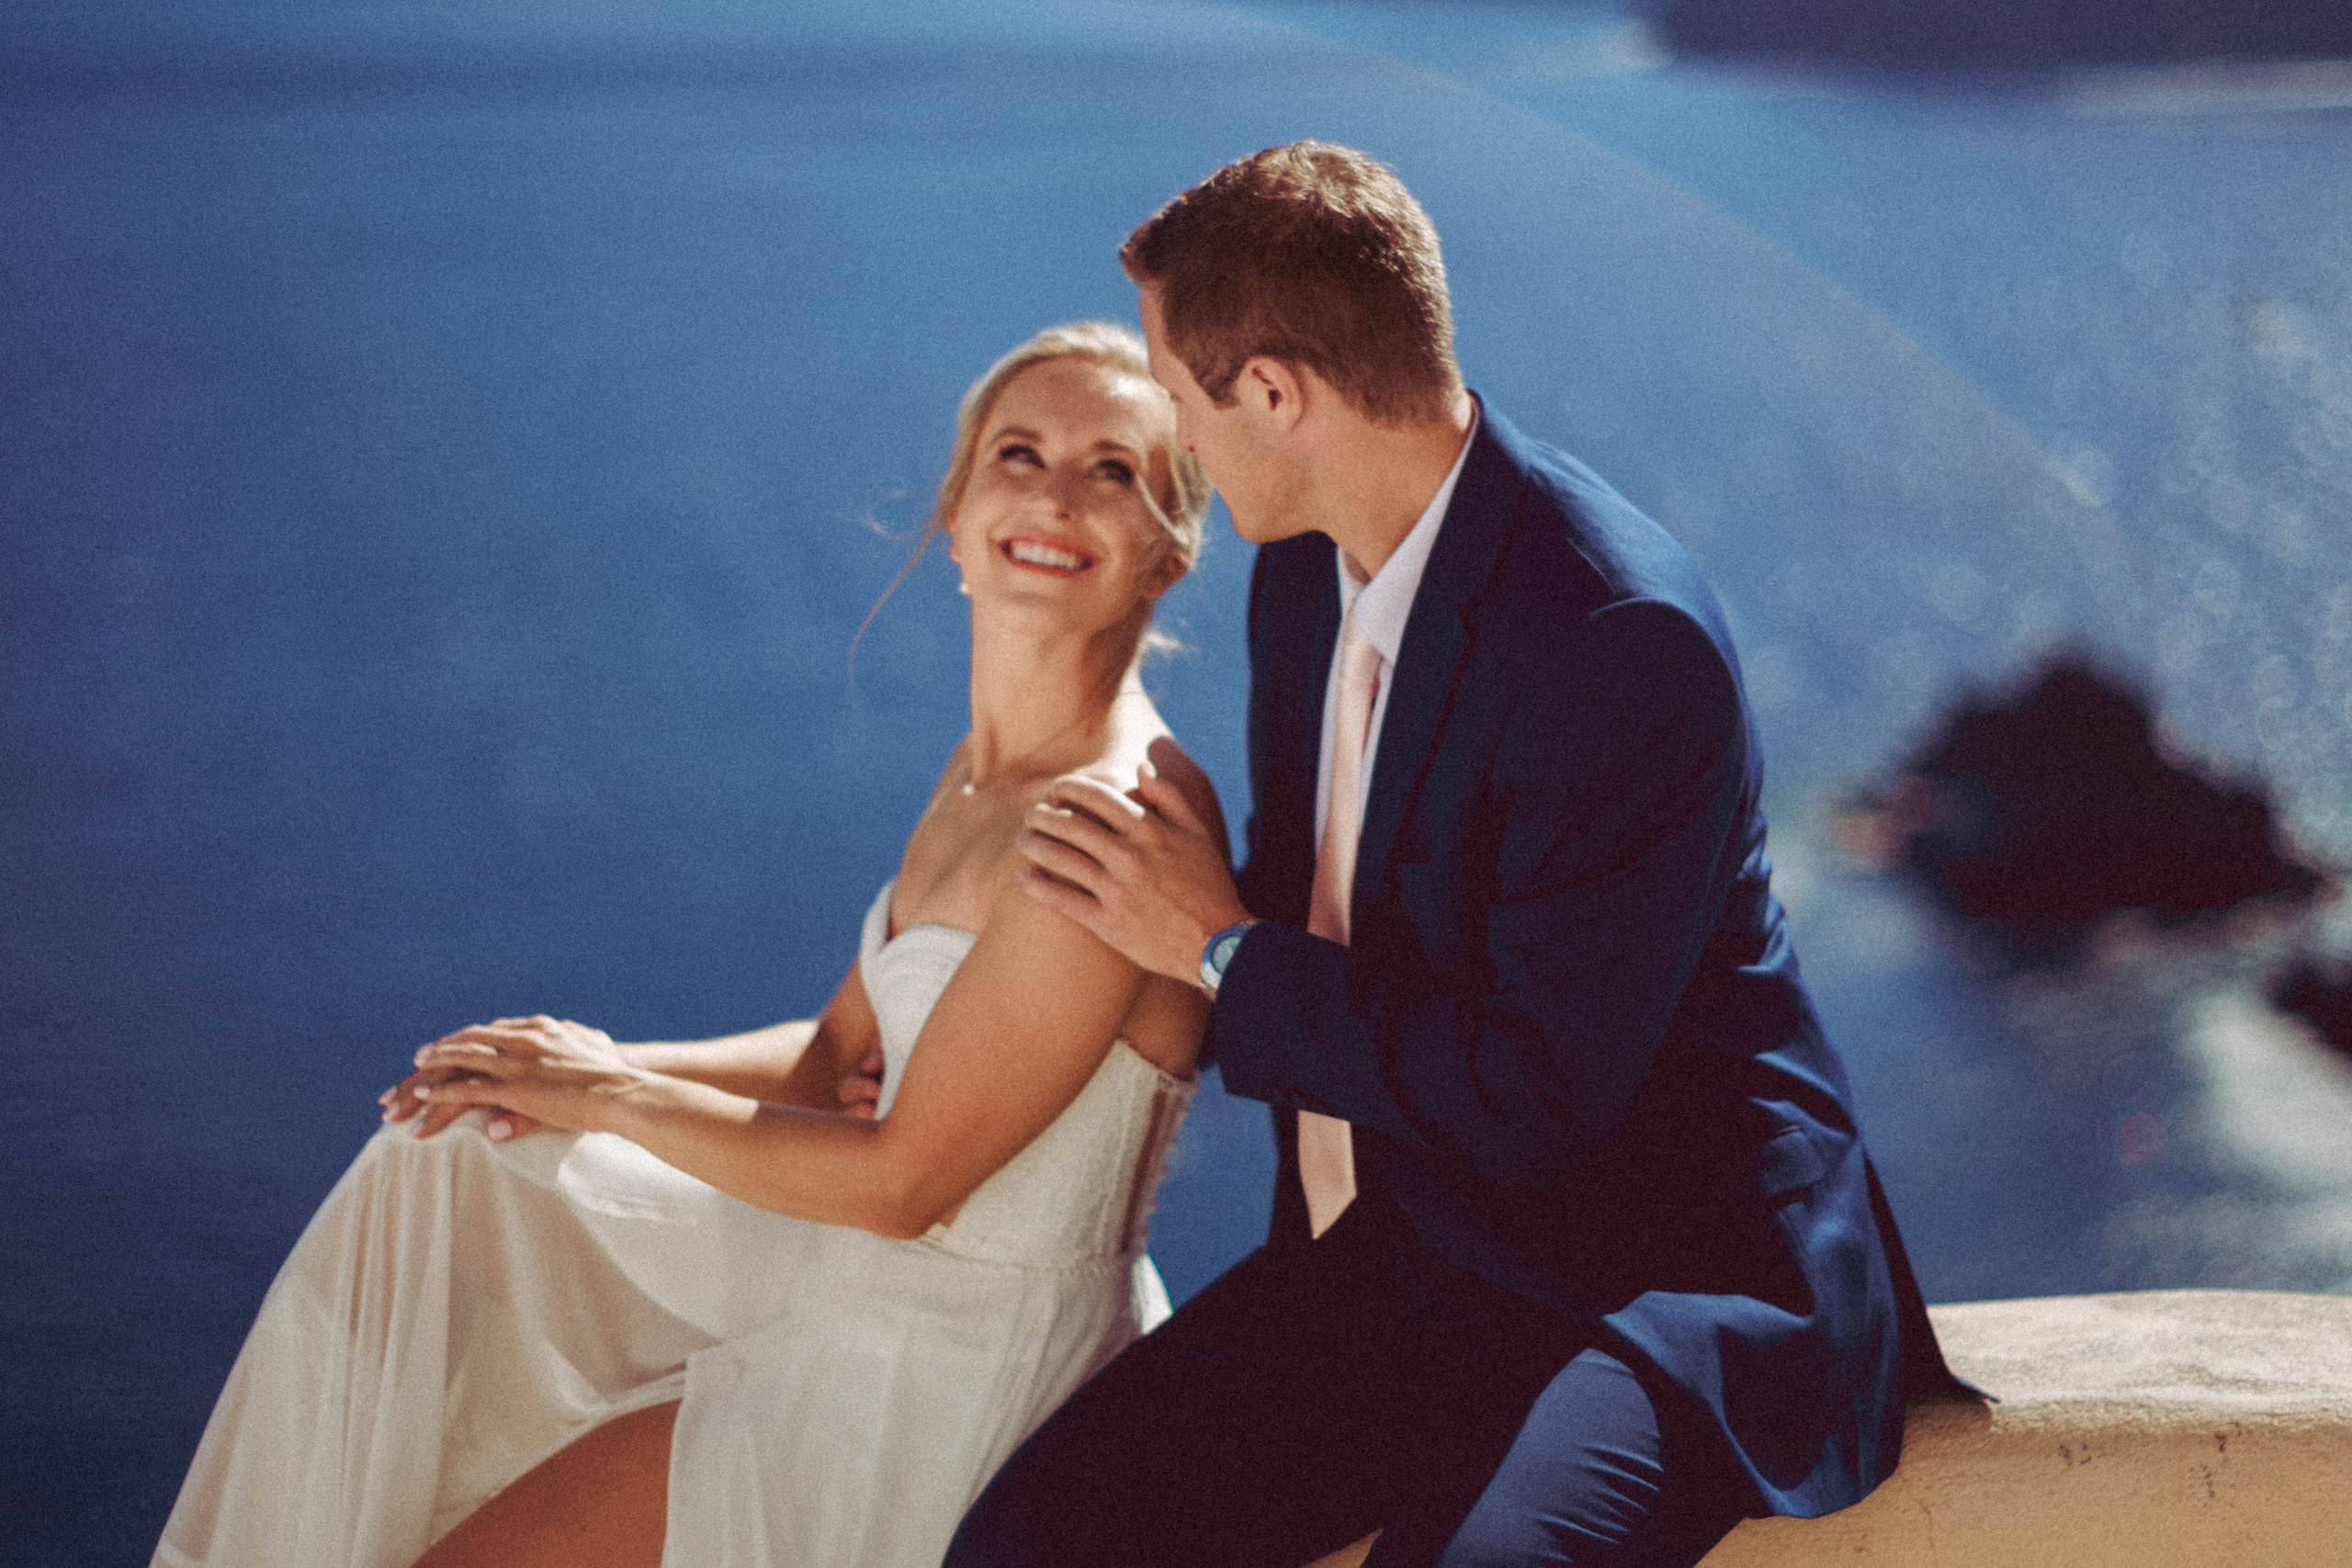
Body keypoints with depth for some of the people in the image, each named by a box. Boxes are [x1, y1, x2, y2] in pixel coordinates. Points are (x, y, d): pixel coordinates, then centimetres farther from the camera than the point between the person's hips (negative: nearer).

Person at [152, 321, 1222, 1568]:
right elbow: (841, 1052, 12)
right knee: (446, 1166, 13)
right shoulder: (988, 764, 4)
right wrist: (593, 1069, -4)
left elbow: (906, 1180, -22)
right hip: (873, 1276, 9)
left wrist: (611, 1096, -10)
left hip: (960, 1373, -9)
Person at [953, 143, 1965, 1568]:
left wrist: (1222, 951, -14)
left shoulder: (1622, 643, -22)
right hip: (1386, 1261, 8)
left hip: (1659, 1275, -7)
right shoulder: (1305, 573, 6)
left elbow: (1543, 1098, -23)